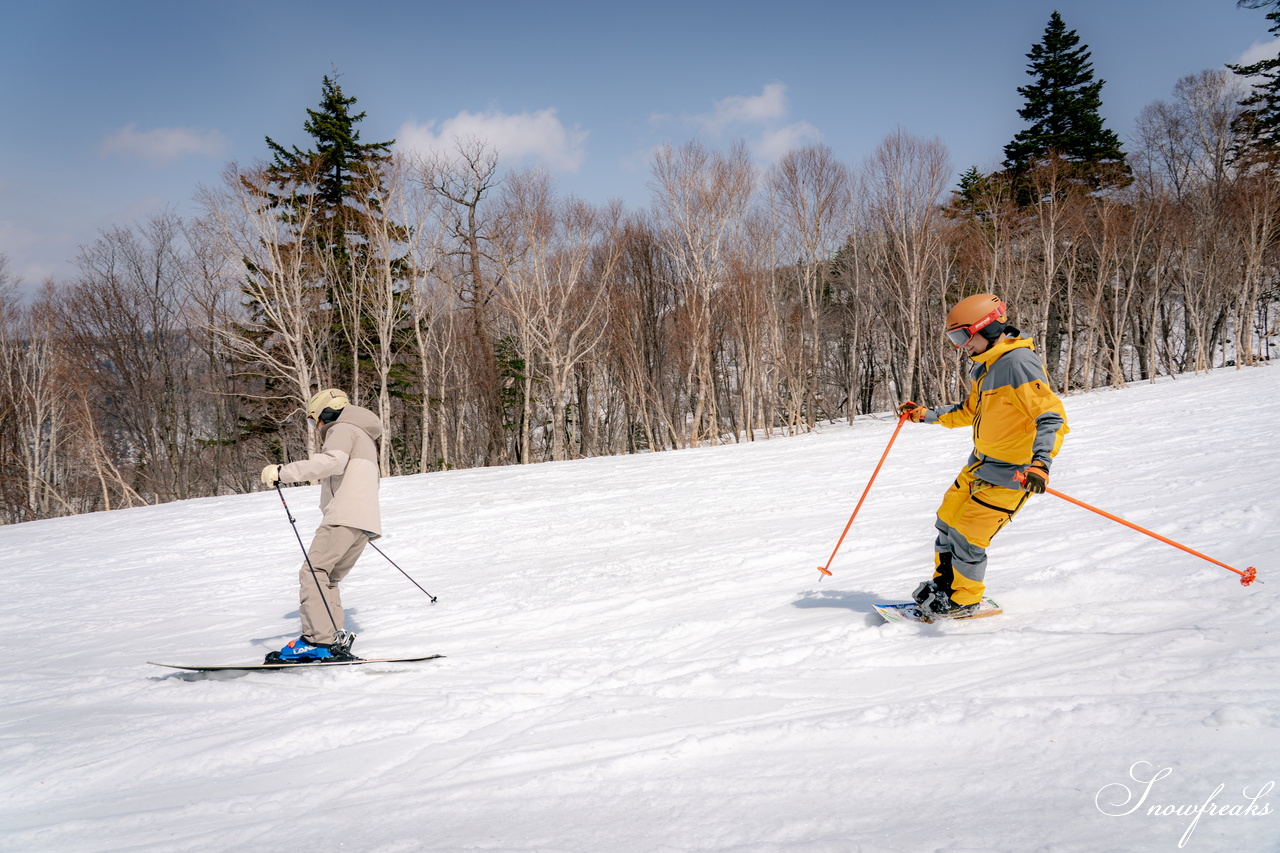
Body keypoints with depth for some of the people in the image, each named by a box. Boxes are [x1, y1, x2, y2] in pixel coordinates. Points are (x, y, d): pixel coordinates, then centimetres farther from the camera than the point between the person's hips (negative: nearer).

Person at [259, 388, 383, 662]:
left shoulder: (342, 429, 2)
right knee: (327, 580, 10)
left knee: (313, 573, -14)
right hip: (366, 522, 10)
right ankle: (335, 641, -1)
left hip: (344, 516, -10)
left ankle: (318, 639, -25)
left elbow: (332, 461, -20)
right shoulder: (365, 439, 32)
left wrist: (283, 472, -22)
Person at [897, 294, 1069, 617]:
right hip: (979, 464, 9)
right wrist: (926, 415, 20)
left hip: (1009, 474, -9)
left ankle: (964, 599, 20)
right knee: (947, 520, 17)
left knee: (966, 536, -2)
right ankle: (944, 581, 37)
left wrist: (1040, 462, -43)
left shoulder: (1018, 362, -24)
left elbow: (1052, 416, -30)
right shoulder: (985, 365, 7)